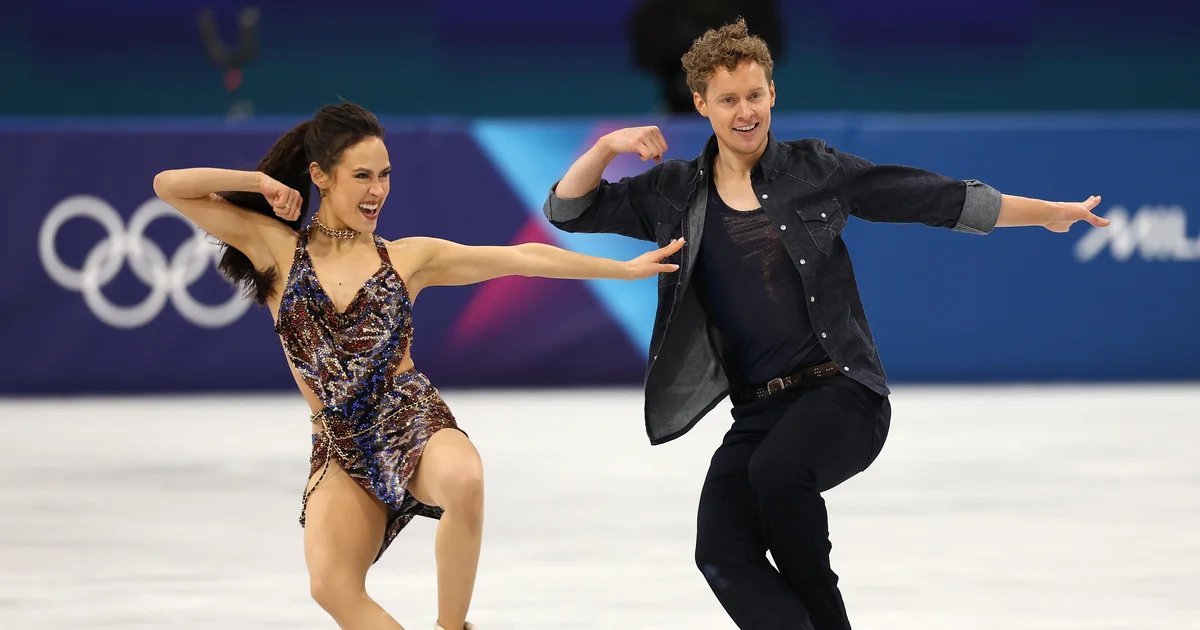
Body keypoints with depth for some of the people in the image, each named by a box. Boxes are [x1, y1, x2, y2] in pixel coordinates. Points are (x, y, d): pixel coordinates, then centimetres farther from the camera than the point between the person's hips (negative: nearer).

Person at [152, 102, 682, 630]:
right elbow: (170, 186, 5)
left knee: (464, 479, -37)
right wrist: (261, 183, 2)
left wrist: (624, 269, 11)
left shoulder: (408, 258, 11)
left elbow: (523, 258, 11)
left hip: (412, 422, 0)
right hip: (340, 447, 1)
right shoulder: (276, 247, 8)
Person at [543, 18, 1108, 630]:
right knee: (721, 552, -19)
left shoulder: (814, 169, 4)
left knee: (777, 468, -34)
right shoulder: (676, 192, 10)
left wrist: (1047, 212, 8)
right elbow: (568, 210, 11)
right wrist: (609, 146, -7)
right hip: (758, 411, 3)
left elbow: (933, 197, 7)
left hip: (843, 390, -3)